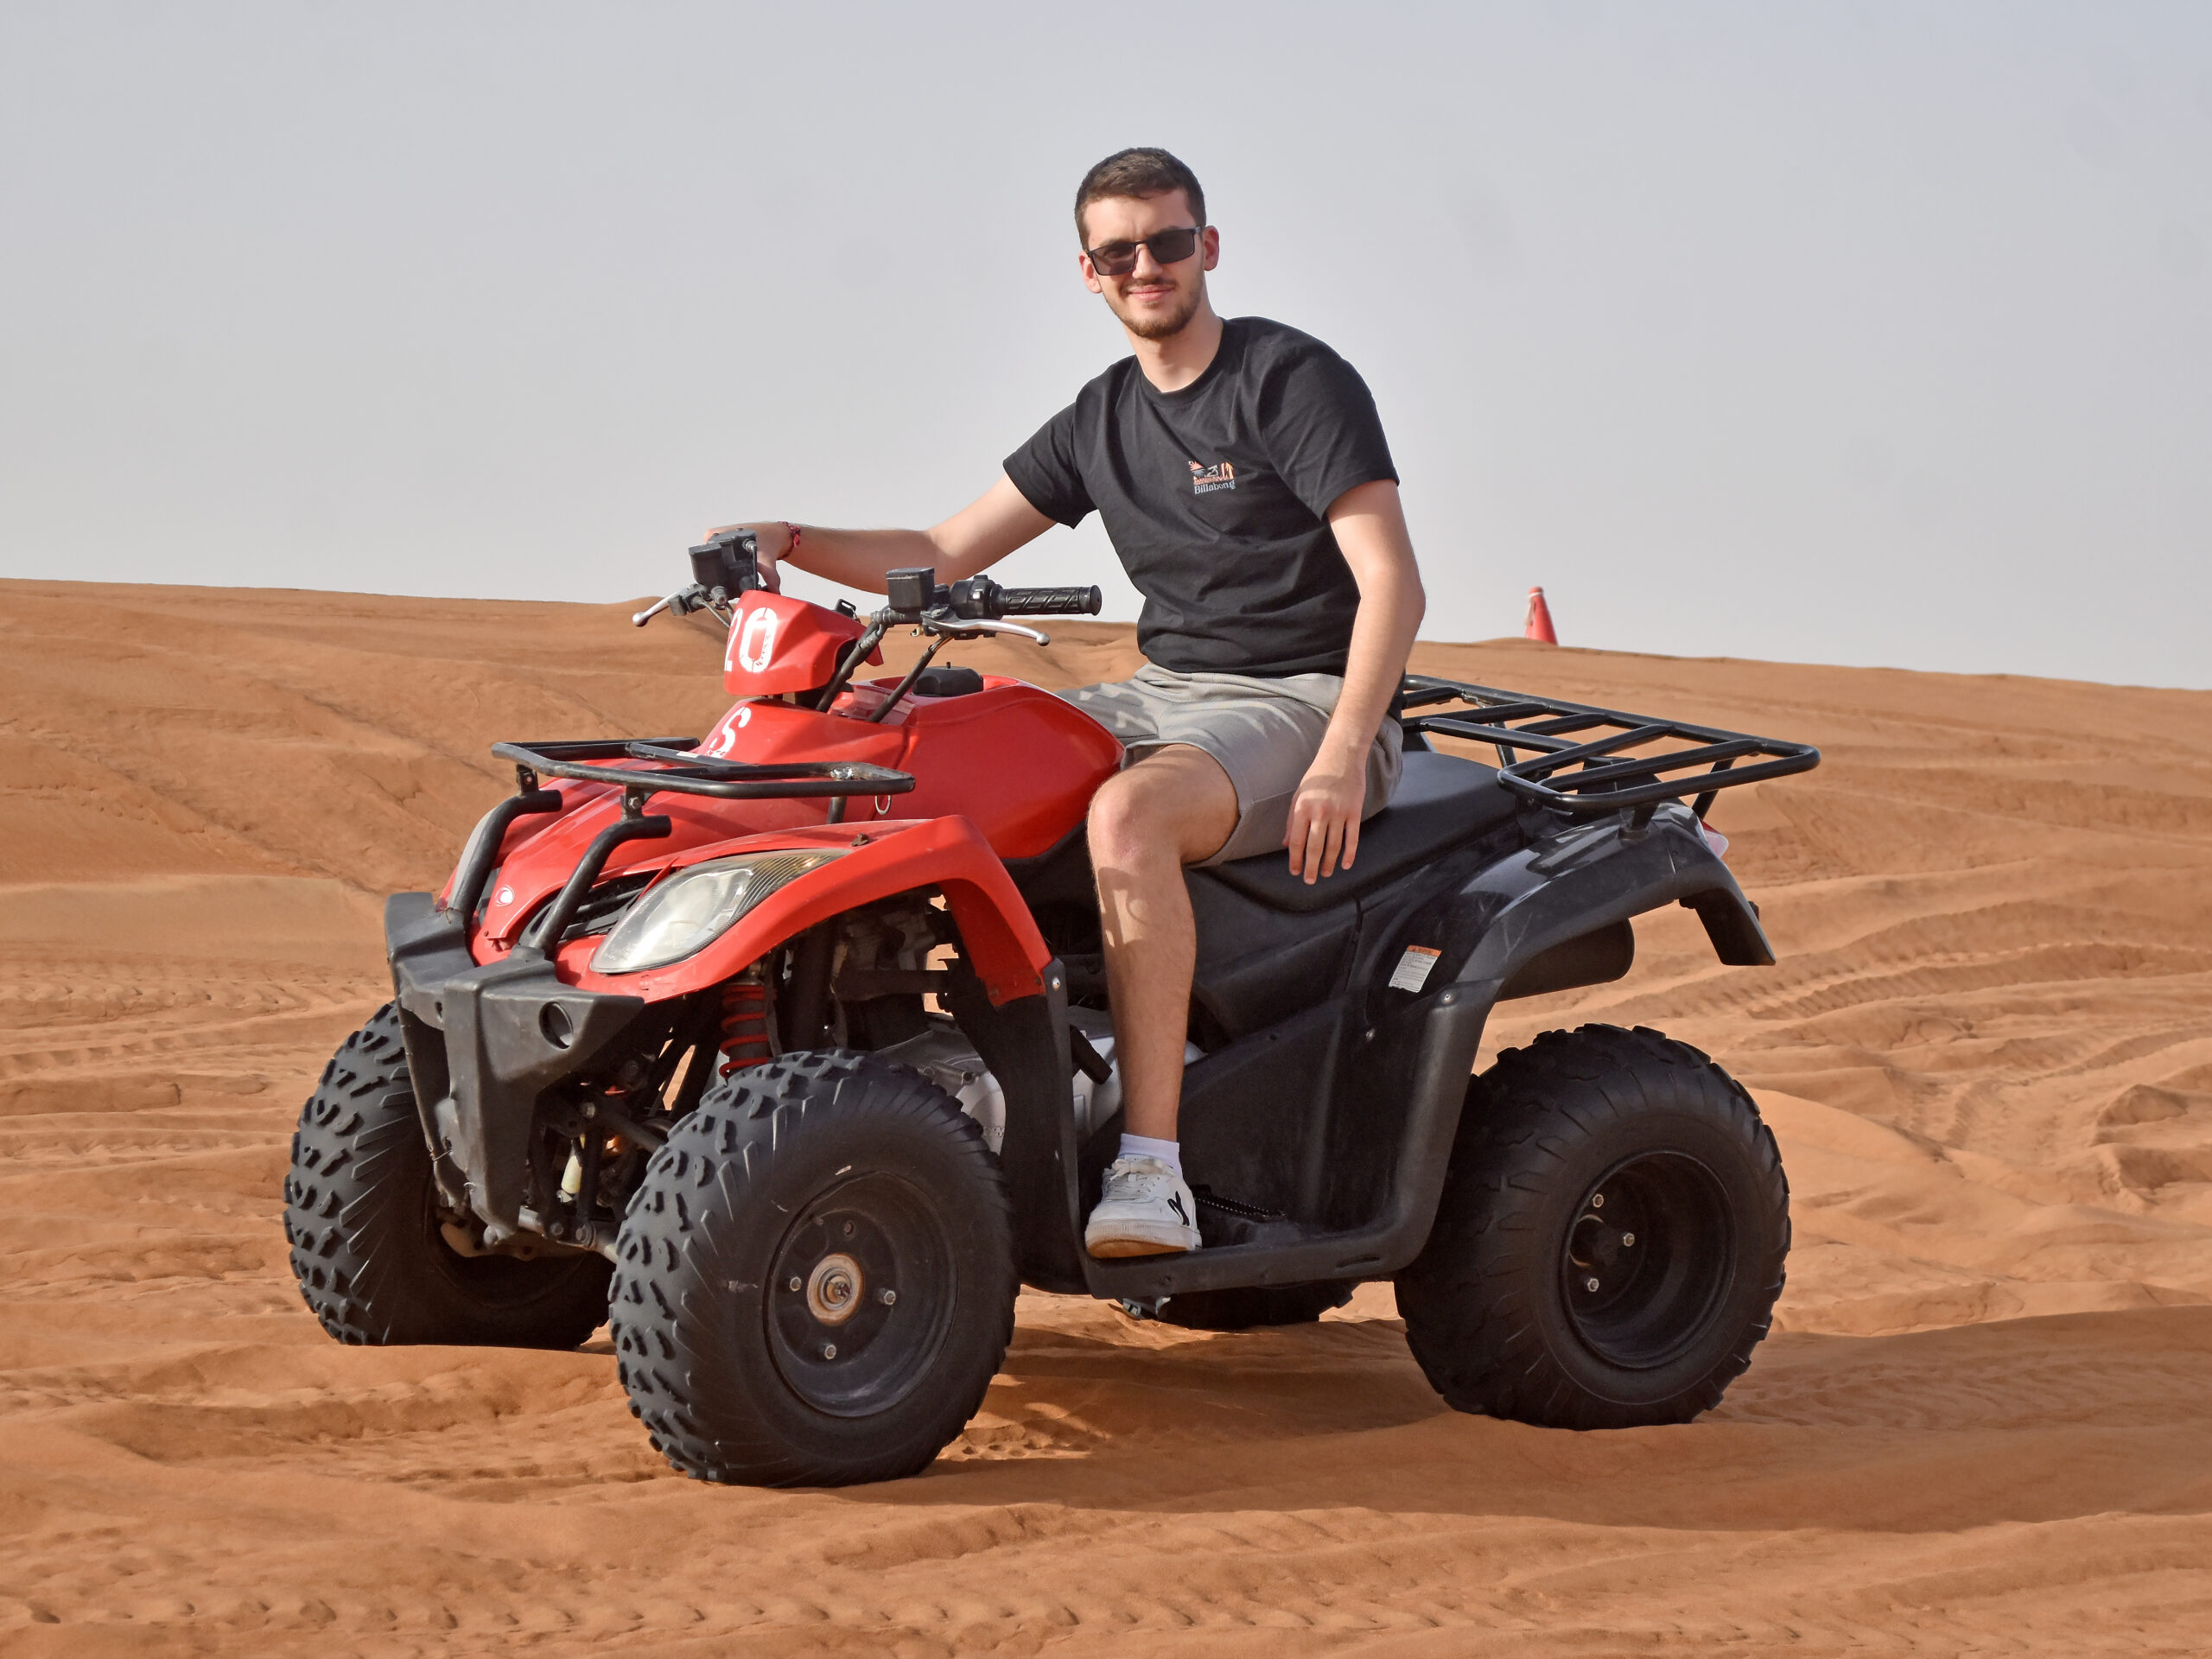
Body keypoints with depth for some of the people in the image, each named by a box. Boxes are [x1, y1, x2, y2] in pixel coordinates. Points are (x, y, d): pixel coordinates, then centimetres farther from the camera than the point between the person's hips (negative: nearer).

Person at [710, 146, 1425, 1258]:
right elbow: (944, 557, 16)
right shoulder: (1103, 419, 14)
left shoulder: (1294, 380, -7)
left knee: (1125, 814, -38)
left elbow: (1393, 584, -16)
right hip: (1164, 694, 8)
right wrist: (791, 542, -1)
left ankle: (1151, 1175, -39)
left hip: (1302, 701, -8)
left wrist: (1340, 760, -29)